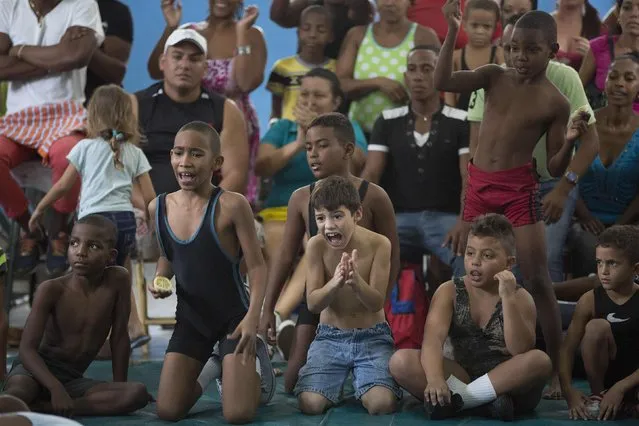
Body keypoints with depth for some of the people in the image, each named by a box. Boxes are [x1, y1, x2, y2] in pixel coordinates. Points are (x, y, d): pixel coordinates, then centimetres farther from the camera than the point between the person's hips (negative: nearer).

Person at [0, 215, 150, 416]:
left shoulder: (117, 280, -6)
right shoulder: (51, 290, -12)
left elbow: (119, 337, 1)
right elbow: (27, 348, -17)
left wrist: (118, 394, 2)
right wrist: (55, 388, -32)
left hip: (73, 378, 6)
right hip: (36, 369, -6)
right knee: (17, 394, -44)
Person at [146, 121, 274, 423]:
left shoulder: (231, 205, -19)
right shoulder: (159, 207, -3)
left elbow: (257, 266, -14)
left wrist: (252, 317, -25)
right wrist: (159, 280, -6)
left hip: (233, 315, -4)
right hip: (190, 318, 4)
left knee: (238, 415, -11)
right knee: (167, 412, 0)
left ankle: (256, 359, 22)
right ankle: (211, 368, 30)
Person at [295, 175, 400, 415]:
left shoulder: (378, 244, -14)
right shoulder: (316, 245, -11)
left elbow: (377, 303, -14)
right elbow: (313, 305, -11)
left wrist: (356, 282, -36)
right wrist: (335, 283, -33)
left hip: (372, 336, -1)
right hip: (330, 336, 1)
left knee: (382, 404, -25)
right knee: (310, 404, -21)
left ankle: (360, 384, 12)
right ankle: (337, 382, 15)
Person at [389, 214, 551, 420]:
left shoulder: (520, 298, -4)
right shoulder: (449, 292, -2)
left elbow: (521, 351, -20)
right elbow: (433, 339, -18)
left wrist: (508, 299, -27)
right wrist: (435, 378, -38)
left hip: (506, 384, -1)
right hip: (462, 377, 1)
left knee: (540, 360, -32)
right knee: (400, 361, -21)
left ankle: (455, 397, -26)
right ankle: (484, 402, -29)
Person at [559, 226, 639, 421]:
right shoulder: (590, 301, -8)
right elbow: (567, 349, -11)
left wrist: (619, 388, -27)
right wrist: (568, 390, -26)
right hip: (606, 375, 2)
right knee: (597, 327, -26)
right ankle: (598, 396, -9)